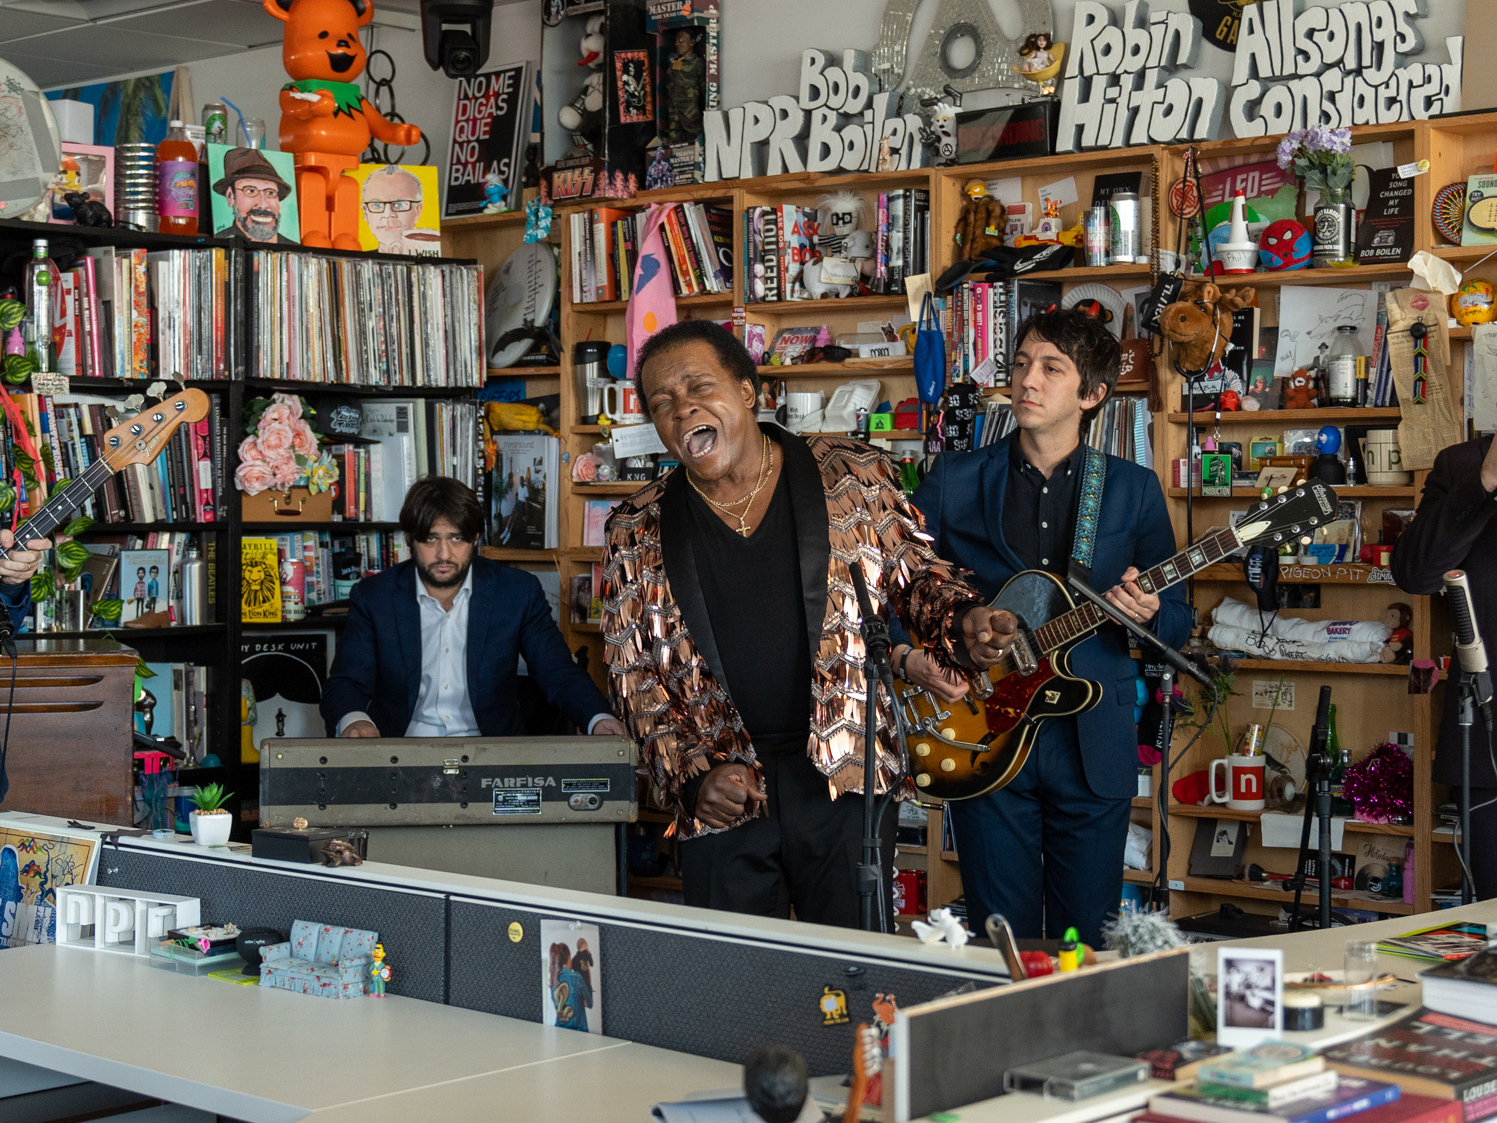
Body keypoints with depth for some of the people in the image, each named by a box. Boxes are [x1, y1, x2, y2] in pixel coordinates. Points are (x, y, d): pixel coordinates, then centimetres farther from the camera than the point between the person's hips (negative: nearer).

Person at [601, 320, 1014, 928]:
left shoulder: (853, 477, 2)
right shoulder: (637, 533, 5)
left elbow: (916, 576, 12)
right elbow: (634, 678, 6)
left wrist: (963, 620, -9)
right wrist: (692, 776, -6)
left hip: (845, 776, -1)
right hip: (723, 794, 1)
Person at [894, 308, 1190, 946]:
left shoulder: (1133, 491, 5)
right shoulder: (954, 482, 4)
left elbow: (1177, 624, 8)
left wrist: (1148, 615, -14)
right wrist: (908, 661, -11)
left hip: (1094, 748, 0)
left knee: (1087, 939, 7)